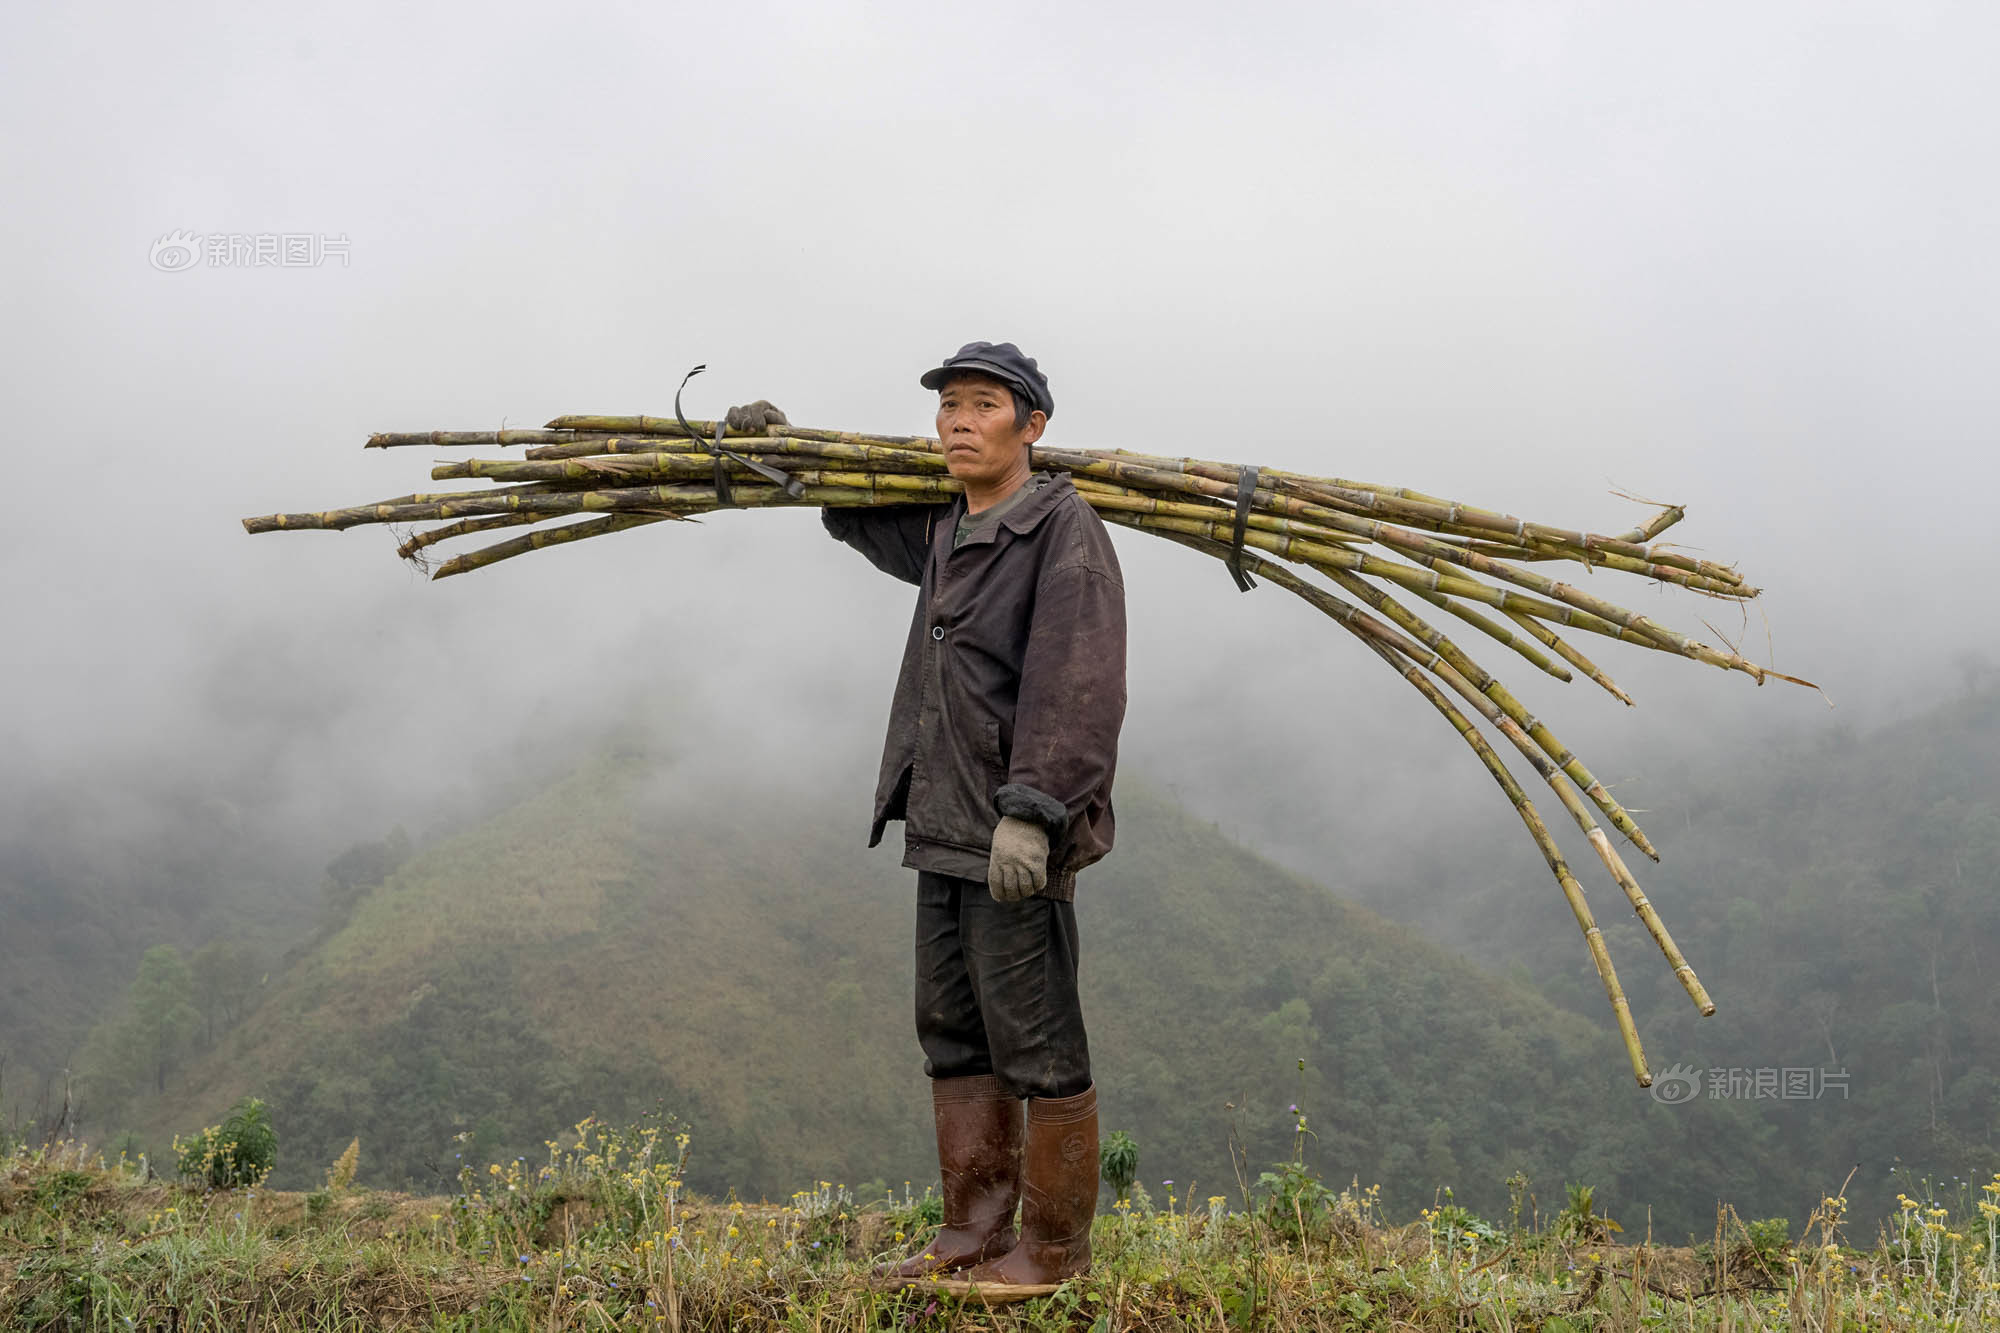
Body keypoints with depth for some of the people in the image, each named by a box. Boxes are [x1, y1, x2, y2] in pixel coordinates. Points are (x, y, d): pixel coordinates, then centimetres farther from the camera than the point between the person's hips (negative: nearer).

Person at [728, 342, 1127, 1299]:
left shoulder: (1065, 530, -11)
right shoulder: (944, 535, 15)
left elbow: (1077, 687, -21)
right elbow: (862, 513, 39)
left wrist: (1030, 813, -27)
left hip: (1020, 839, -9)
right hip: (944, 828, 9)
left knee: (1036, 1045, -2)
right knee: (953, 1036, 13)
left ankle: (1056, 1246, 10)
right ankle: (974, 1231, 23)